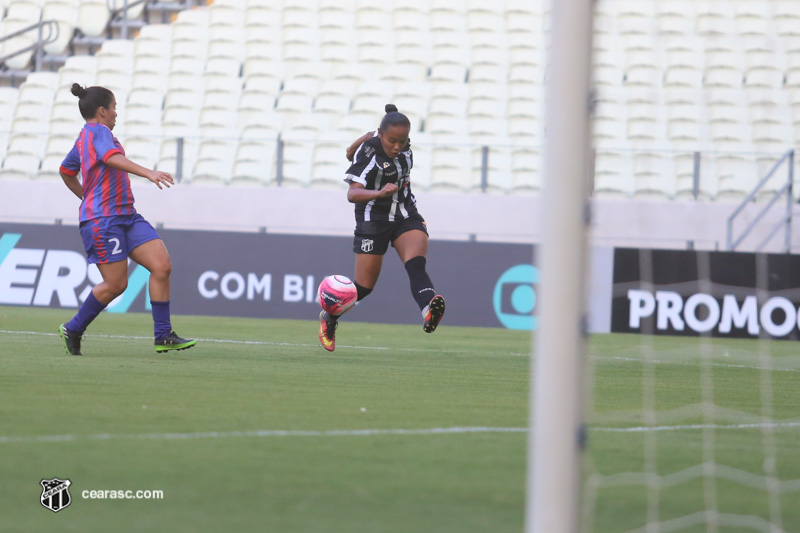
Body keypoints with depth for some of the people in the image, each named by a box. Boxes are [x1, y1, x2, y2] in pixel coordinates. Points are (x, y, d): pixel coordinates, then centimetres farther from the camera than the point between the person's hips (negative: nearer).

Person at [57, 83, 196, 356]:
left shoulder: (85, 137, 21)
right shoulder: (98, 132, -9)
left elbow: (66, 170, 35)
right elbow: (112, 157, -30)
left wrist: (87, 196, 44)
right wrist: (148, 173, -41)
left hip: (126, 215, 10)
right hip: (102, 219, -10)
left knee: (162, 266, -4)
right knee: (115, 284, -7)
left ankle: (163, 335, -3)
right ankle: (73, 329, 13)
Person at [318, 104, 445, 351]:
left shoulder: (403, 144, -2)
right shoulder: (368, 153, -20)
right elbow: (352, 194, -32)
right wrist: (379, 193, -48)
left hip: (406, 216, 5)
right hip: (373, 221, -4)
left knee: (416, 264, -25)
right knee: (364, 286, 3)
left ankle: (429, 311, -51)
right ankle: (328, 318, 30)